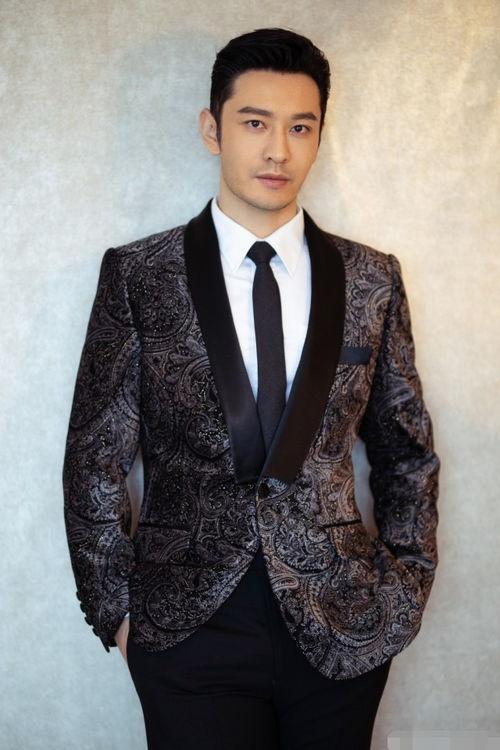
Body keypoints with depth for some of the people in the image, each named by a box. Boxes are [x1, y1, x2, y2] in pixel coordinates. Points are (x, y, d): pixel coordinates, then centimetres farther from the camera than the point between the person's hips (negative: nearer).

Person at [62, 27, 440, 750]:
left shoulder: (372, 278, 3)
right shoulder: (138, 275, -2)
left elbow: (407, 451, 10)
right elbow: (96, 460, 0)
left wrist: (407, 586, 5)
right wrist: (115, 608, -2)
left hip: (343, 627, 2)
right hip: (189, 628, -2)